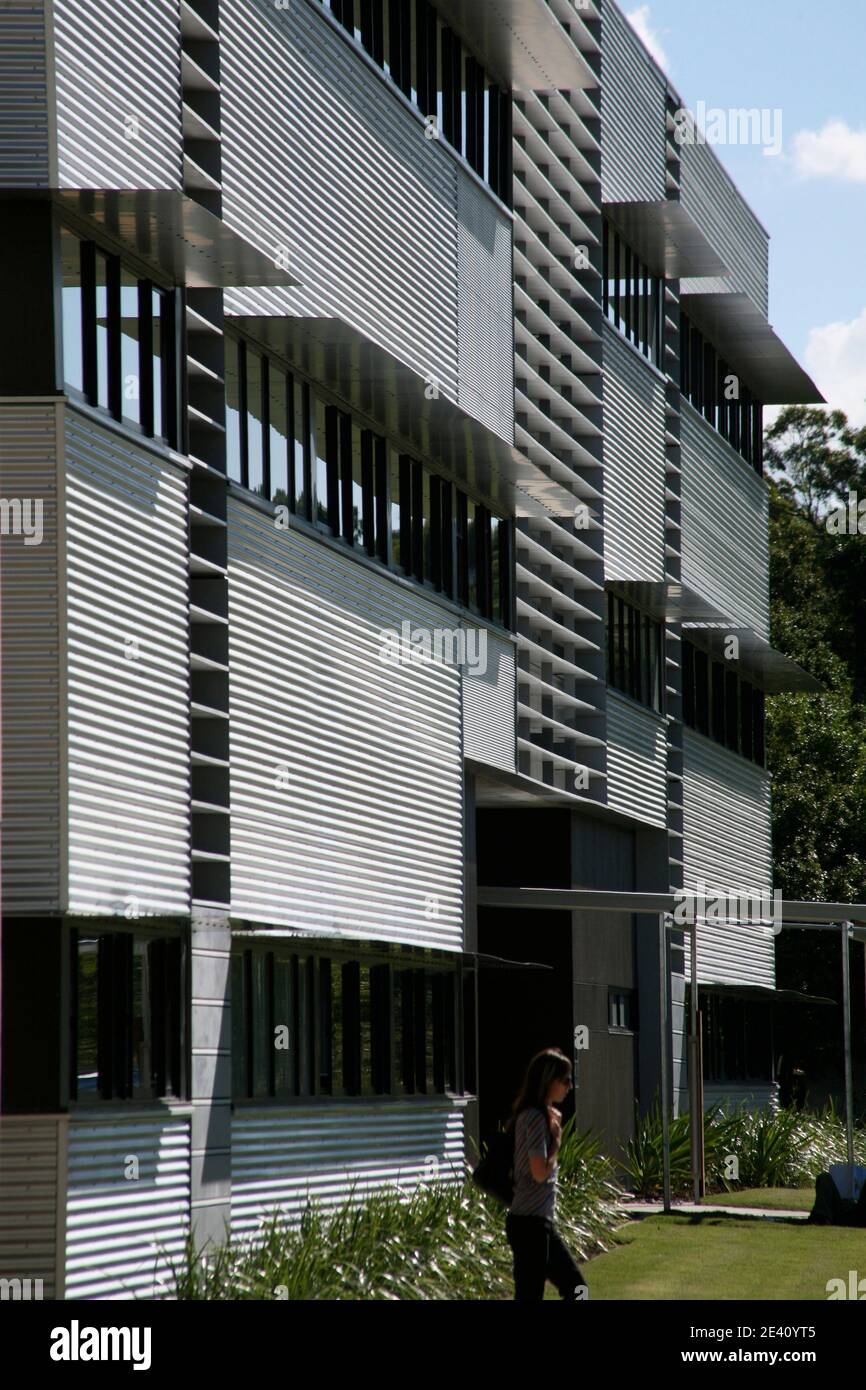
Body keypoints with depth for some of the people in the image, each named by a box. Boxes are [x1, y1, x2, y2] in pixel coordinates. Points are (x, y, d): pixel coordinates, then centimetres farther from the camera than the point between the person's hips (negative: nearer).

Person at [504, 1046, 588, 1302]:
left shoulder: (545, 1116, 14)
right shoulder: (536, 1117, -15)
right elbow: (540, 1172, -21)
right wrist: (557, 1141, -7)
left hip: (540, 1223, 10)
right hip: (530, 1223, -10)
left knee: (576, 1289, 14)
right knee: (529, 1298, -8)